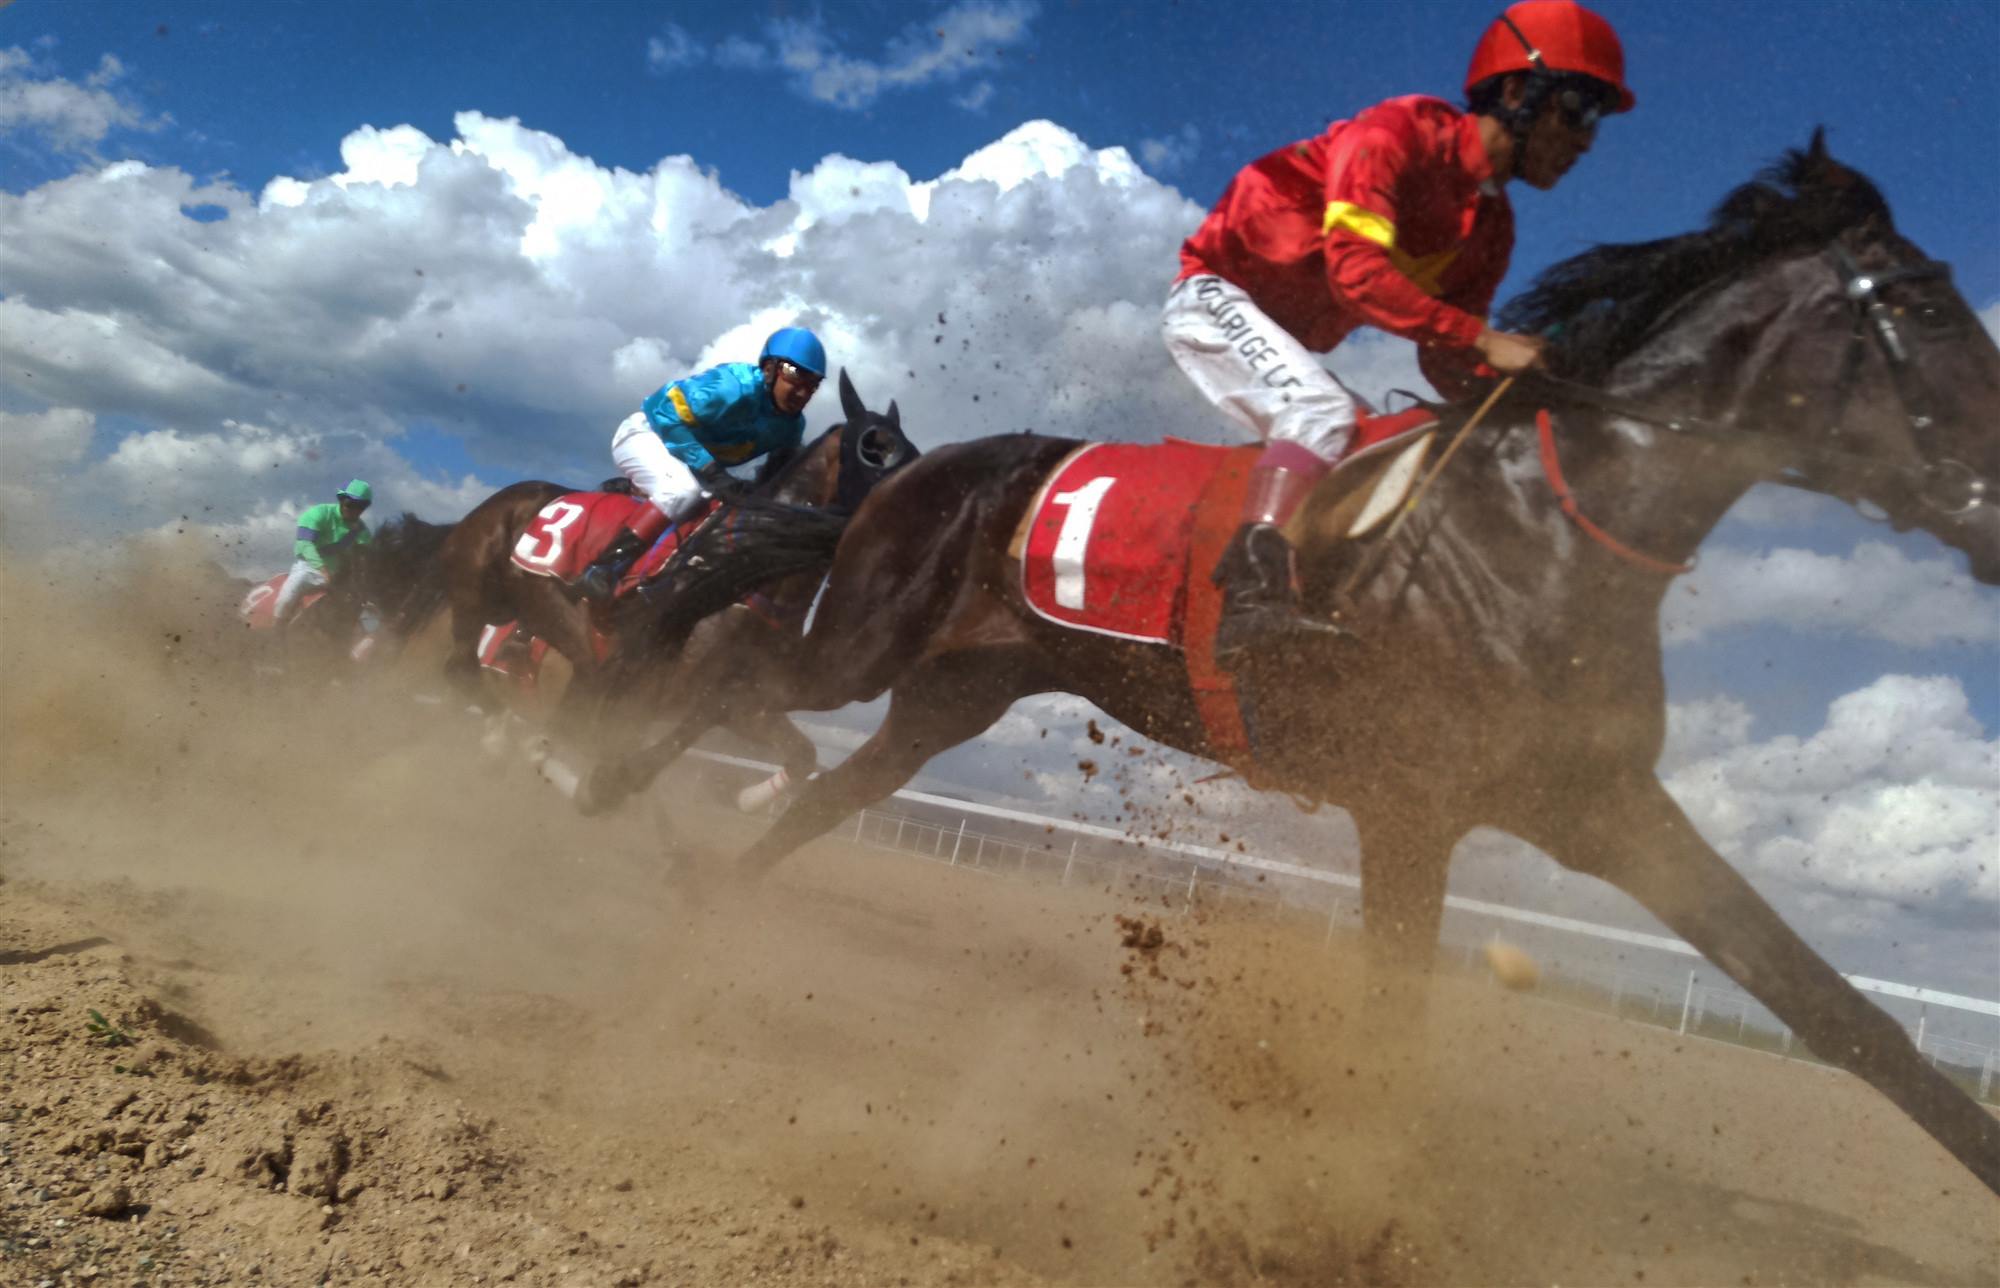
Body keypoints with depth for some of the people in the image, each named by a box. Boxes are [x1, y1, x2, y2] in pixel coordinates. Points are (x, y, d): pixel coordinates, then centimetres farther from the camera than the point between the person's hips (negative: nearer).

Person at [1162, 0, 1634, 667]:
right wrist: (1486, 339, -33)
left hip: (1287, 344, 9)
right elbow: (1357, 272, -31)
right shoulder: (1398, 134, -17)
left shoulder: (1492, 226, 7)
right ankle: (1252, 593, -42)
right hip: (1217, 296, -9)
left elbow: (1442, 359, 8)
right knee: (1323, 412, -32)